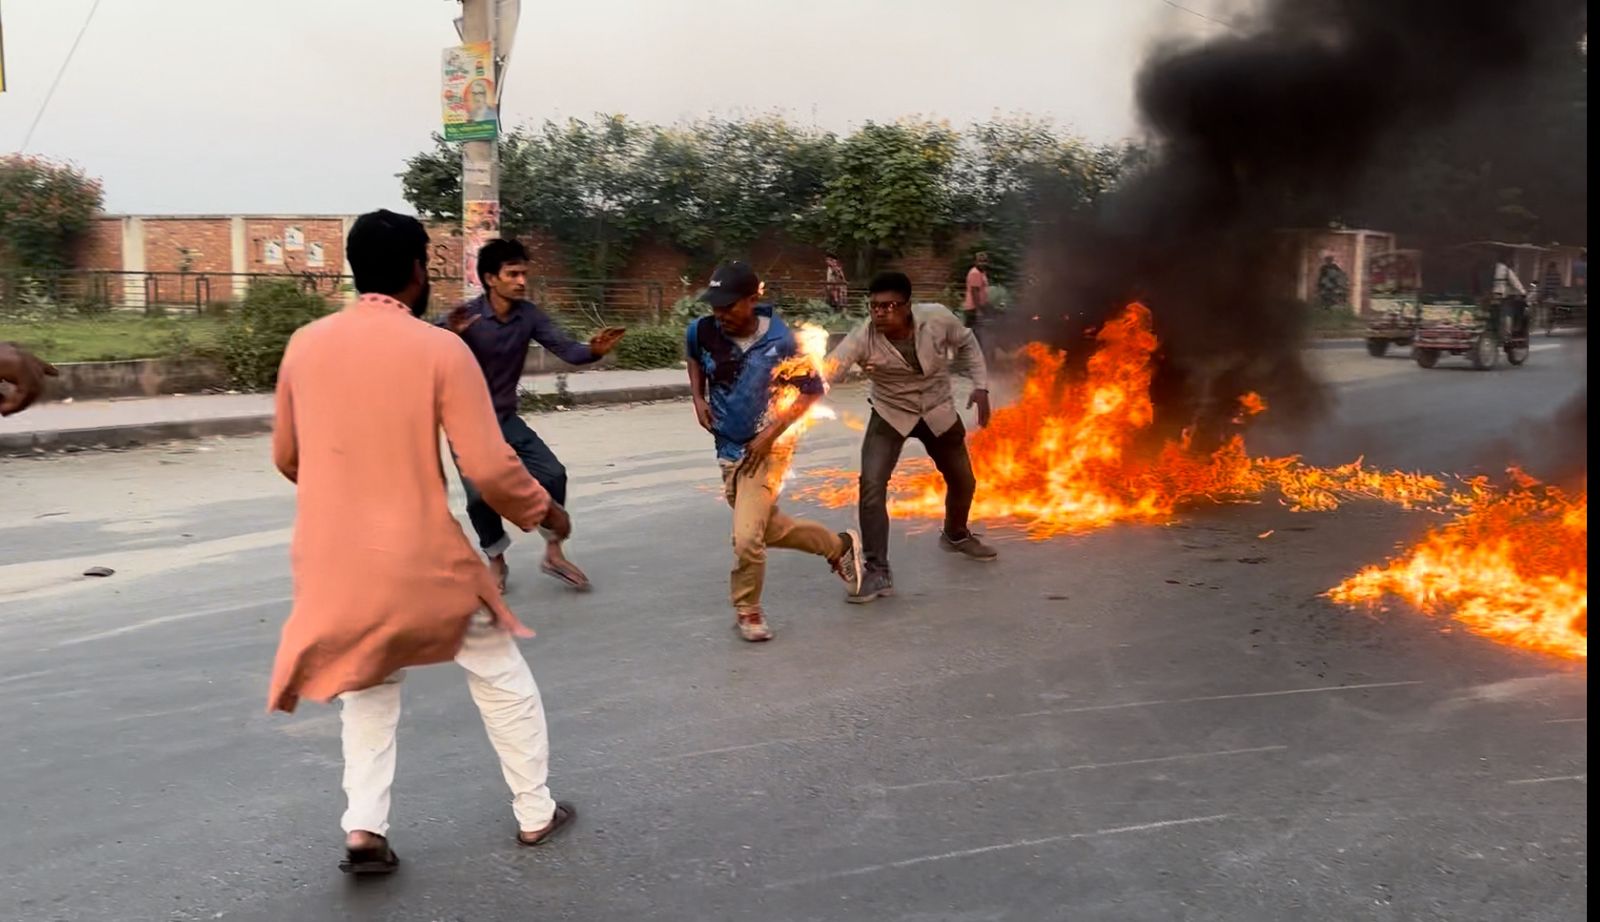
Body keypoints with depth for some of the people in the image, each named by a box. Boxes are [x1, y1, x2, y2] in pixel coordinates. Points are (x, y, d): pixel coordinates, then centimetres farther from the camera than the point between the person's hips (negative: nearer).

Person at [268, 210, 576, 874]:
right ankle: (536, 813, 27)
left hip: (331, 559, 4)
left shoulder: (304, 345, 3)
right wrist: (544, 511, 5)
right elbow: (489, 468, -13)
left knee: (367, 686, 26)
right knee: (499, 675, 18)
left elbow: (286, 458, 15)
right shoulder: (439, 349, -11)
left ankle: (364, 830, 15)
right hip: (419, 556, -4)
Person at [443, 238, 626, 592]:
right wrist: (452, 336, -54)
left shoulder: (529, 315, -7)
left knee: (552, 474, -5)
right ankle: (496, 562, 18)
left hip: (506, 419, 4)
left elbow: (565, 347, -16)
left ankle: (553, 553, 11)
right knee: (480, 494, -8)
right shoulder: (464, 317, -21)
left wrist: (593, 350, -38)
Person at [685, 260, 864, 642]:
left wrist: (770, 433, -16)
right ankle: (839, 545, 40)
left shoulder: (780, 342, -23)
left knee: (746, 537, -14)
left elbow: (812, 391, -9)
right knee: (767, 528, 16)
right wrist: (698, 399, -1)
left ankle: (747, 610, 13)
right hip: (728, 448, 5)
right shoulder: (703, 330, -12)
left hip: (766, 448, -5)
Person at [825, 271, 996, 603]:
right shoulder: (863, 338, -27)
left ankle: (956, 535, 51)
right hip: (890, 416, -2)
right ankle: (877, 572, -10)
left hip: (938, 412, 2)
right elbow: (828, 369, -41)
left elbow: (966, 343, -1)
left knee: (963, 482, 17)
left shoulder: (937, 318, -22)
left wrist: (980, 386, -6)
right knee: (871, 485, -21)